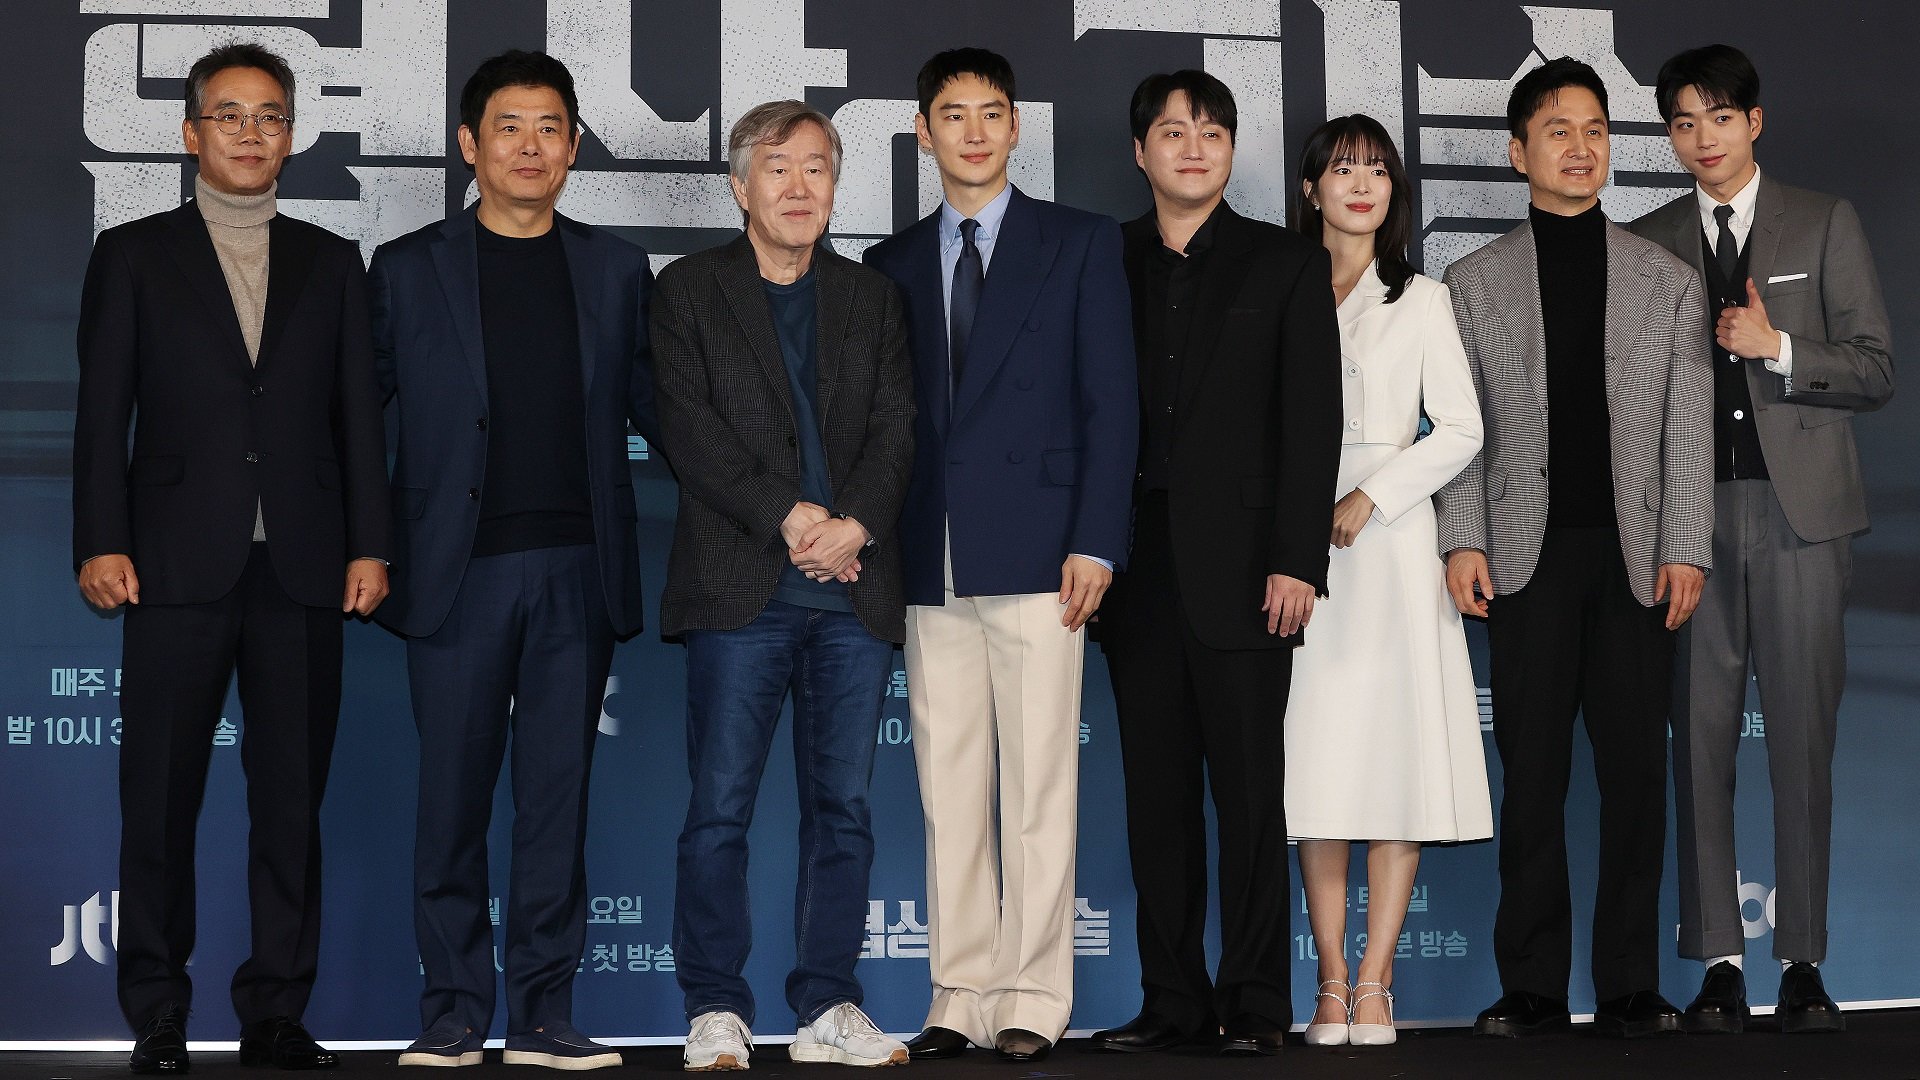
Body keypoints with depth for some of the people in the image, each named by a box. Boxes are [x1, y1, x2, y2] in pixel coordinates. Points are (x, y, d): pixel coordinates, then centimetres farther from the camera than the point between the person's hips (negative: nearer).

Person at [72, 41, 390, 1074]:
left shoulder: (331, 262, 15)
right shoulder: (133, 254, 9)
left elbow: (358, 414, 11)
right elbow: (101, 412, 4)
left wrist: (369, 546, 2)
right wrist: (101, 542, -6)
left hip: (302, 565, 2)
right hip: (179, 563, -2)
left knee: (292, 795, 3)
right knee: (160, 795, 0)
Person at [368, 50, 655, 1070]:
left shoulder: (614, 269, 12)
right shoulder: (408, 268, 6)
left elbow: (648, 402, 14)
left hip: (578, 567, 2)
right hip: (460, 569, -1)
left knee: (557, 795, 4)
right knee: (453, 796, 1)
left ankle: (543, 1013, 11)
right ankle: (453, 1011, 11)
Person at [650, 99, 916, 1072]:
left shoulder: (873, 299, 17)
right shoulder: (689, 290, 8)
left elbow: (897, 432, 7)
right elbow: (687, 427, -3)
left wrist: (853, 523, -11)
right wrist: (788, 516, -12)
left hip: (854, 589, 3)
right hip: (739, 588, -3)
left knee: (844, 802, 3)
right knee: (720, 806, -5)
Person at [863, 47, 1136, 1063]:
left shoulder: (1082, 243, 7)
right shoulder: (891, 264, 16)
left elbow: (1110, 401, 1)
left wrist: (1094, 543, -8)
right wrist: (879, 550, 5)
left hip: (1035, 558, -3)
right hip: (929, 568, 3)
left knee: (1038, 787, -2)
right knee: (948, 792, 5)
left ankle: (1033, 999, 4)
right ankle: (960, 996, 11)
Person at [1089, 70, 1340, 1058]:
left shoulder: (1286, 266, 6)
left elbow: (1311, 422, 0)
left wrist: (1297, 562, -9)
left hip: (1241, 568, -2)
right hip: (1137, 567, 3)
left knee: (1249, 792, -1)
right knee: (1155, 793, 5)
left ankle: (1255, 1002, 6)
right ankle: (1172, 999, 11)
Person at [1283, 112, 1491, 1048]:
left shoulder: (1423, 301, 10)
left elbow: (1460, 430, 3)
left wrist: (1370, 497, -9)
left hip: (1391, 539, -1)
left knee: (1395, 747, -6)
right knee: (1315, 754, -2)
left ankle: (1375, 981, -2)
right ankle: (1332, 981, 3)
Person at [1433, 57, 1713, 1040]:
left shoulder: (1668, 281, 12)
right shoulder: (1474, 283, 10)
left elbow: (1689, 427, 8)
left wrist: (1685, 548, -1)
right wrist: (1463, 541, -4)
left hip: (1636, 554, 1)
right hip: (1527, 556, -1)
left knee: (1635, 768, 2)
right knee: (1531, 773, 0)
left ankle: (1629, 986, 8)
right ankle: (1531, 987, 6)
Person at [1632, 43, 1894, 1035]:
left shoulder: (1825, 225, 7)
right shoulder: (1648, 244, 11)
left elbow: (1875, 373, 2)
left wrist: (1777, 349, -13)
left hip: (1799, 513, -1)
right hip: (1691, 517, 1)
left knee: (1803, 739, 1)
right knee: (1700, 739, 1)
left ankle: (1803, 960, 10)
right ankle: (1718, 961, 8)